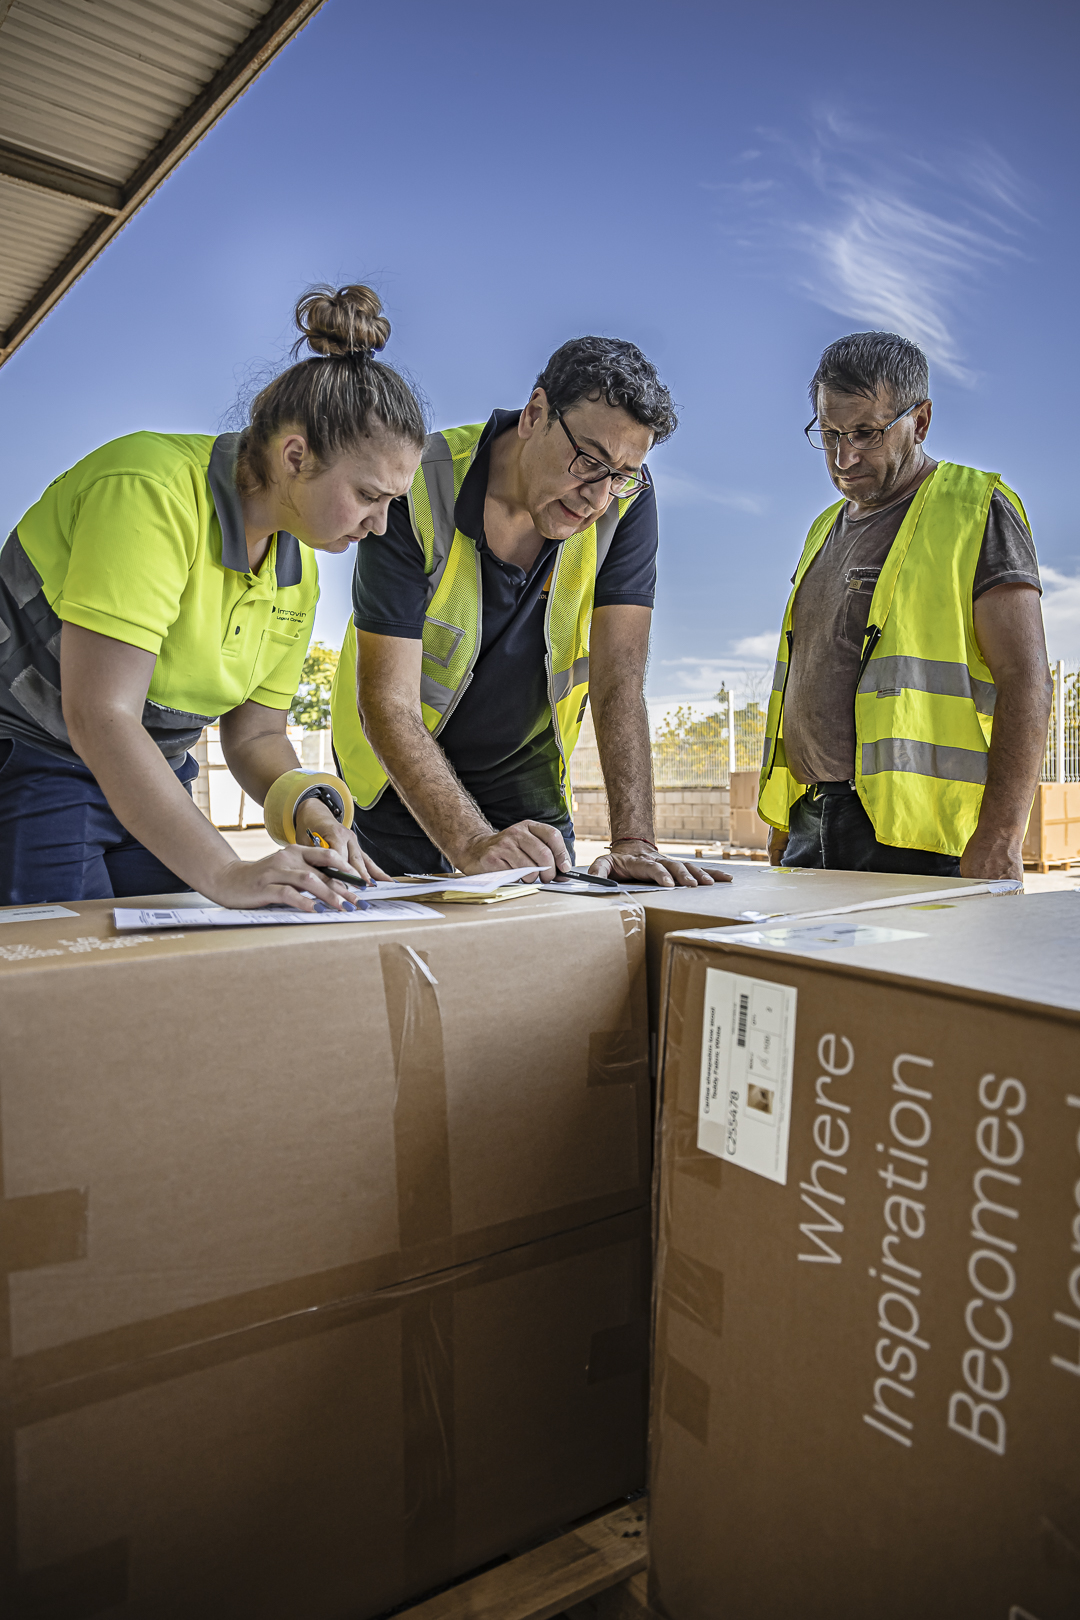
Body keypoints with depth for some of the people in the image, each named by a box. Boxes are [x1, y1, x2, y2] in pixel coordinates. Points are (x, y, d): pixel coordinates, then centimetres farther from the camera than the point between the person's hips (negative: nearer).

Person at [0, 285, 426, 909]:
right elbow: (100, 715, -29)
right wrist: (226, 874, -32)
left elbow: (255, 734, 7)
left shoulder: (298, 572, 3)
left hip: (148, 782, 7)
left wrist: (310, 811, -15)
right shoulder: (153, 489, -23)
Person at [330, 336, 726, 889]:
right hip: (401, 788, -2)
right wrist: (472, 844, -40)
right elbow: (388, 703, -28)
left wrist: (633, 841, -30)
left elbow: (619, 681, -19)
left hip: (527, 784, 2)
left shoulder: (627, 501, -14)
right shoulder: (417, 492, -24)